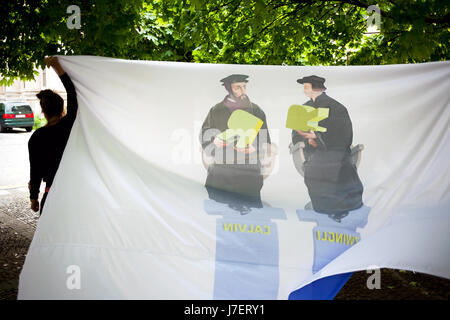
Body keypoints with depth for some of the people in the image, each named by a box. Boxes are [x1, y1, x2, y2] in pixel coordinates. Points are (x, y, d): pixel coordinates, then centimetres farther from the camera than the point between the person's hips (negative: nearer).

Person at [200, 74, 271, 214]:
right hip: (221, 171, 0)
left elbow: (265, 142, 8)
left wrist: (253, 148, -12)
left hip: (249, 171, 0)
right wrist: (215, 141, -10)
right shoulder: (217, 111, 7)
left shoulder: (255, 111, 8)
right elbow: (205, 136, 11)